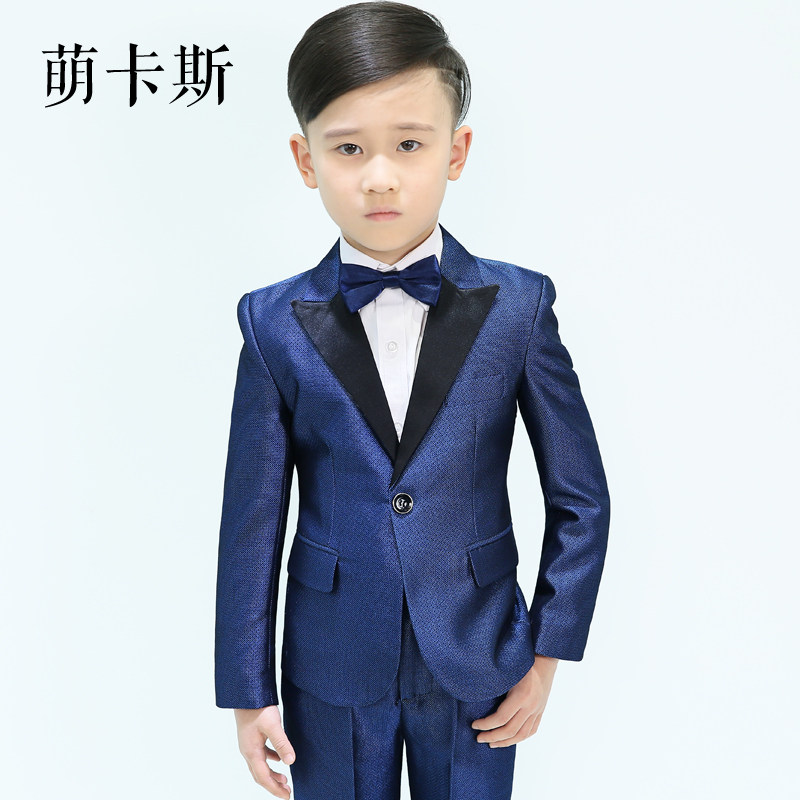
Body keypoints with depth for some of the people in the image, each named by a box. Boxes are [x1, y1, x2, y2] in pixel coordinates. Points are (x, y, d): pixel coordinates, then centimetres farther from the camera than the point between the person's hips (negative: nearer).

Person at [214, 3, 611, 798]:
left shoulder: (518, 307, -9)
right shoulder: (275, 323, -8)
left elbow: (579, 499, -2)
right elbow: (251, 519, -4)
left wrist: (548, 652, -2)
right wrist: (248, 691, 0)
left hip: (476, 664, 0)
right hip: (332, 669, 0)